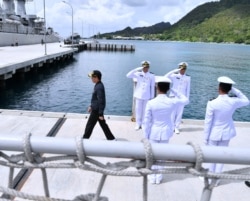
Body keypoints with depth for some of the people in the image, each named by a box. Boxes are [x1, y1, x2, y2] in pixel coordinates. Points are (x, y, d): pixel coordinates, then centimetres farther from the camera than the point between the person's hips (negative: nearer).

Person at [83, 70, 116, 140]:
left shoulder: (99, 87, -24)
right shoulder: (98, 85, 7)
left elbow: (101, 101, -24)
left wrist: (100, 114, -21)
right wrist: (91, 106, 22)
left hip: (96, 111, -10)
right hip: (96, 109, 10)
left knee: (89, 126, 5)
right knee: (103, 124, 17)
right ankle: (111, 138, 26)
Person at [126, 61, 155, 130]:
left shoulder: (151, 76, -1)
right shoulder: (138, 74, -2)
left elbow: (152, 87, 2)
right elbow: (128, 75, -14)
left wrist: (152, 97, 2)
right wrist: (136, 69, -22)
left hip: (147, 96, 0)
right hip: (139, 95, 0)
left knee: (145, 110, 9)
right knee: (138, 110, 6)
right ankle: (138, 124, 19)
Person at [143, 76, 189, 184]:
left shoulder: (151, 103, -20)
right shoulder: (172, 102, -15)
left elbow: (147, 121, -13)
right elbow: (185, 100, 7)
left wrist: (145, 136, 0)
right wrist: (173, 91, 4)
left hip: (154, 133, -2)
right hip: (165, 132, 2)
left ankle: (152, 177, 27)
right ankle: (158, 177, 29)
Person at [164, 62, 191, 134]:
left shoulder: (188, 78, 5)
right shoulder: (174, 75, -1)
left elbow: (188, 89, 6)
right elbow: (166, 77, -18)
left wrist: (187, 98, 4)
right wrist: (174, 71, -20)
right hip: (174, 96, -1)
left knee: (180, 112, 2)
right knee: (173, 112, 0)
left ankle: (176, 127, 12)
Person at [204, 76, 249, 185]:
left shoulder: (212, 103, -25)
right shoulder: (234, 102, -15)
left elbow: (208, 122, -17)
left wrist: (205, 137, -4)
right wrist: (235, 90, 3)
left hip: (214, 134, -3)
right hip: (227, 133, 4)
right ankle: (216, 178, 30)